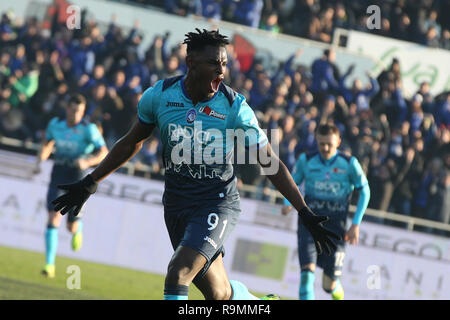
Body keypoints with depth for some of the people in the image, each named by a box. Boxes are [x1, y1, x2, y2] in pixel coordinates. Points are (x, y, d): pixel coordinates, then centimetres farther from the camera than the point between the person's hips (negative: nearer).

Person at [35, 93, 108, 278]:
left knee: (72, 227, 3)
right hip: (58, 175, 2)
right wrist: (39, 162, 2)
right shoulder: (55, 124, 0)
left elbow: (104, 152, -15)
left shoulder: (89, 129, -12)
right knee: (54, 218, -16)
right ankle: (50, 264, -16)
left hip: (78, 179, -2)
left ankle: (77, 230, 44)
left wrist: (88, 162, -32)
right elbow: (47, 144, 17)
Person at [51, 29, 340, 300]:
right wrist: (90, 183, 15)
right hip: (177, 206, 4)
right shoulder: (159, 96, -5)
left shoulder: (235, 107, -13)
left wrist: (305, 213, -12)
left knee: (177, 274, -24)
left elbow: (272, 164, -8)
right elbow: (131, 143, 12)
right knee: (219, 295, 8)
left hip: (218, 205, -4)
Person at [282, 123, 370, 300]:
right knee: (307, 269, -22)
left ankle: (338, 291, 39)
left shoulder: (349, 163, -3)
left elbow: (364, 191, 6)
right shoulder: (306, 160, 2)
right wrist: (288, 203, -7)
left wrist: (356, 224, 1)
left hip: (335, 225, -1)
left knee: (329, 285, 1)